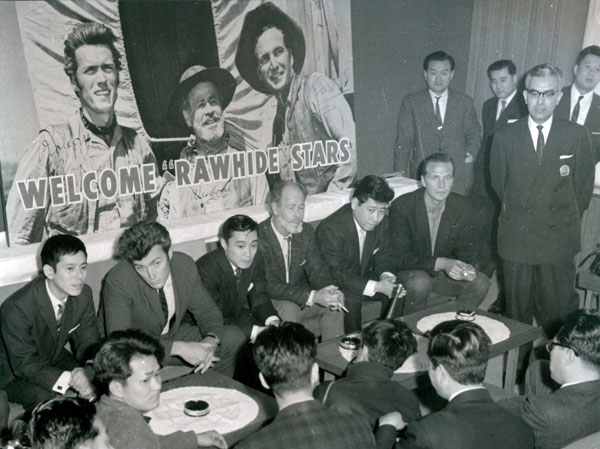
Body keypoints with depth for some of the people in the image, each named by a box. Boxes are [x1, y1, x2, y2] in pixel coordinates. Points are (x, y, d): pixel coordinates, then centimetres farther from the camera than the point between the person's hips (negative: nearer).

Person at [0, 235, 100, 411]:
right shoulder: (17, 307, -31)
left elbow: (89, 343, -8)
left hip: (56, 358, 5)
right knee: (47, 398, -33)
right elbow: (24, 365, -27)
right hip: (16, 375, -5)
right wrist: (69, 379, -42)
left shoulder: (83, 294, -14)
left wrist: (88, 372, -32)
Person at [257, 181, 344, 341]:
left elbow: (316, 268, -2)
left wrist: (331, 290, -26)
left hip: (300, 296, 6)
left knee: (334, 305, -16)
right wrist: (313, 297, -35)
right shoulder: (259, 237, -23)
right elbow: (269, 285, -27)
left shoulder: (306, 231, -1)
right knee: (289, 308, -33)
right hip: (269, 303, -5)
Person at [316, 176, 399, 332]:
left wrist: (387, 276, -21)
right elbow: (337, 275, -28)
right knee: (351, 299, -34)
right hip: (335, 285, -6)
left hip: (364, 277, 6)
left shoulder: (382, 223, -7)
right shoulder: (330, 228, -26)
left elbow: (385, 256, 4)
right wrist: (376, 286, -36)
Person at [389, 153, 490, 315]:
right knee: (420, 282, -35)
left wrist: (468, 267, -27)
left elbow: (468, 248, -2)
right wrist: (440, 263, -36)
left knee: (480, 282, -18)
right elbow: (401, 257, -23)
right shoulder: (402, 206, -20)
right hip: (410, 272, -4)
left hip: (445, 273, 4)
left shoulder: (461, 206, -7)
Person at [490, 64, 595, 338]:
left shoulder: (577, 135, -1)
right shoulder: (505, 136, 0)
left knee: (559, 310, 6)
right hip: (516, 236, 1)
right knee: (516, 309, 10)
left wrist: (565, 221, 8)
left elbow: (584, 185, 6)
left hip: (559, 239, 0)